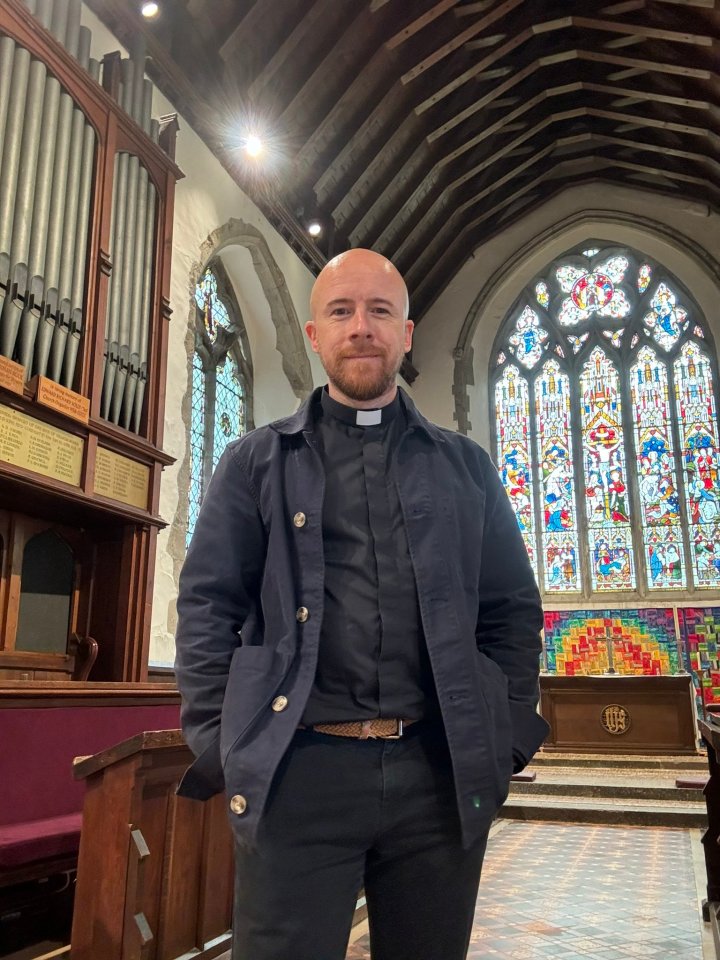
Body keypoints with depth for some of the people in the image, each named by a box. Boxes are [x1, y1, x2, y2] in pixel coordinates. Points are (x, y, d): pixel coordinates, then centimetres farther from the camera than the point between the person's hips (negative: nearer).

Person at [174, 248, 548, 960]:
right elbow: (208, 607, 3)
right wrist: (223, 752, -5)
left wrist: (504, 739, 3)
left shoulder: (465, 466, 12)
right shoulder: (255, 463, 8)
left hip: (442, 775, 2)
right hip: (294, 775, -1)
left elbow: (514, 610, 11)